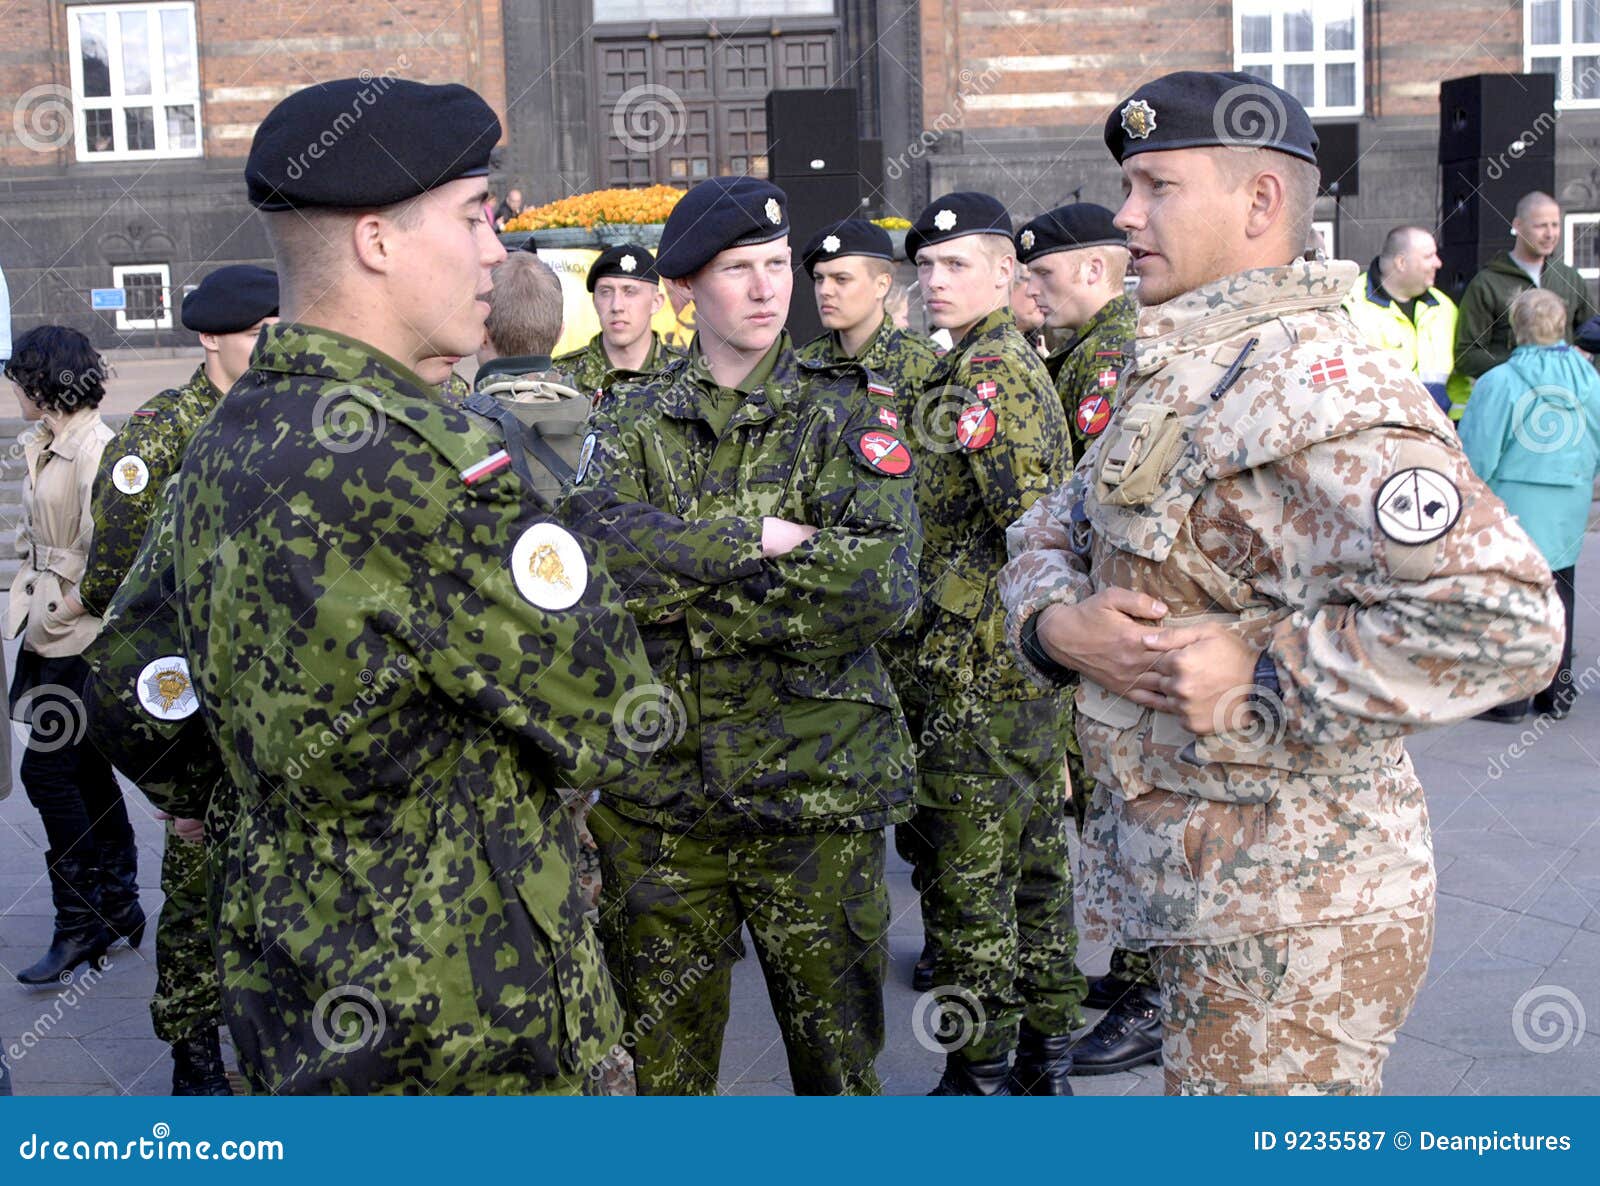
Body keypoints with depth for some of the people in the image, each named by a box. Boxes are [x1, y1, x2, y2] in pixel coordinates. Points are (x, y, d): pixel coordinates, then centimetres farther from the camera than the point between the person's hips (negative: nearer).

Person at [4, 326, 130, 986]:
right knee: (86, 769, 14)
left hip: (81, 636, -9)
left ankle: (82, 924, 4)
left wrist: (60, 611, -14)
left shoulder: (96, 451, -18)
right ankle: (118, 906, 25)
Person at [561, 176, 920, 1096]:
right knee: (659, 1052, 14)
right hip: (659, 786, 2)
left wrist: (683, 589, -15)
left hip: (814, 783, -1)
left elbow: (884, 587, -15)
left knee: (835, 1040, 13)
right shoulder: (632, 420, 6)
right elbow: (600, 544, -14)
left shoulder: (848, 414, 0)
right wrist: (762, 537, -19)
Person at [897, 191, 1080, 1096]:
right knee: (1035, 854, 17)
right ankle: (1047, 1053, 29)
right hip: (1035, 667, 10)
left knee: (967, 876, -1)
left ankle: (980, 1076, 10)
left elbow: (1030, 522, -24)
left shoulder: (983, 372, -14)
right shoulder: (1020, 360, 16)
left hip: (978, 667, -10)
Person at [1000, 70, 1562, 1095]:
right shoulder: (1171, 377, 11)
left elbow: (1502, 623, -30)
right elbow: (1050, 535, 16)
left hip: (1288, 916, -10)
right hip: (1202, 892, 10)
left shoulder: (1316, 386, -21)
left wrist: (1262, 675, -25)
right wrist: (1058, 622, -6)